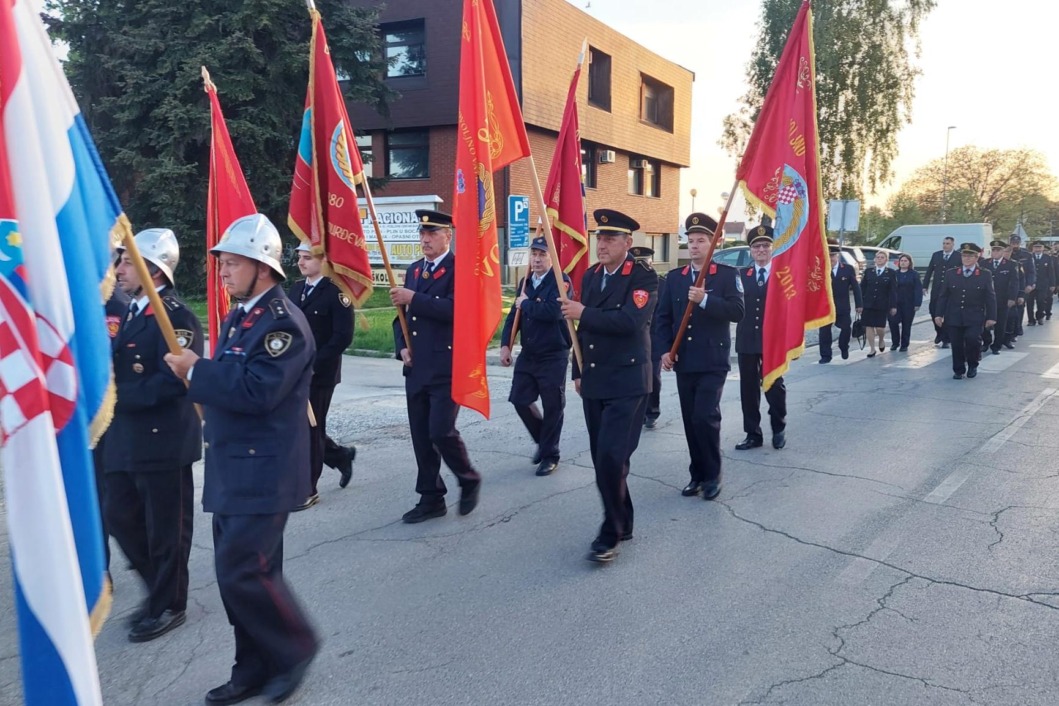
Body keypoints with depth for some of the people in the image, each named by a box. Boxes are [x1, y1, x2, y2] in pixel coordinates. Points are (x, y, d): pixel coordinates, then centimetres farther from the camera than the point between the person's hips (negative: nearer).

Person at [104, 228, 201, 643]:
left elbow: (173, 380, -24)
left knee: (166, 528, 4)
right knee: (120, 517, 16)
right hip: (126, 439, 9)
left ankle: (169, 606, 21)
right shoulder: (131, 313, 13)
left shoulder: (176, 317, -15)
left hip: (164, 441, -9)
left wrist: (120, 396, -20)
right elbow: (122, 369, 18)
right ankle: (161, 590, 33)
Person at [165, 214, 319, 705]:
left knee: (241, 572, -8)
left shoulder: (283, 321, -16)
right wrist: (199, 376, -1)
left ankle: (295, 648, 14)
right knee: (240, 571, 15)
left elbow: (257, 391, -25)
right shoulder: (240, 316, 14)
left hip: (263, 472, -9)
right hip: (232, 469, 9)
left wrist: (196, 370, -16)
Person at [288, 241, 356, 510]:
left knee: (309, 430, 0)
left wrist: (313, 366, -19)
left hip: (319, 375, -7)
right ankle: (341, 456, 35)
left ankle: (308, 490, 12)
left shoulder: (336, 292, -11)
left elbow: (343, 336, -16)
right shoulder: (296, 288, 11)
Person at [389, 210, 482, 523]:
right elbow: (403, 314, 19)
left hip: (446, 367, -7)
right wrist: (402, 346, 3)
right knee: (421, 436, 9)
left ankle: (469, 480, 15)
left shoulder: (459, 268, -8)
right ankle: (431, 498, 20)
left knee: (441, 431, -11)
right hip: (416, 368, 7)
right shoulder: (414, 270, 16)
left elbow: (455, 309, -23)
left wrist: (414, 298, -20)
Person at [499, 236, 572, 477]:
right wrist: (505, 345, 0)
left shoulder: (560, 281, -12)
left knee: (552, 407, 2)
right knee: (519, 399, 7)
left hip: (553, 356, -6)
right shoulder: (526, 282, 11)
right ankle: (543, 441, 30)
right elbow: (514, 314, 12)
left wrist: (525, 304, -13)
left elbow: (553, 311, -28)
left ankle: (550, 455, 18)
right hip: (528, 354, 7)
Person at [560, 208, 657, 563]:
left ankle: (611, 533, 1)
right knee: (602, 458, 11)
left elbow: (631, 321, -24)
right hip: (594, 382, 7)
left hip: (627, 381, -7)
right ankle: (622, 523, 25)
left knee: (611, 457, -13)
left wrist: (583, 313, -21)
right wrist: (578, 371, 17)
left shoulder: (644, 277, -9)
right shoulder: (590, 276, 12)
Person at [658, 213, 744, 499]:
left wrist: (705, 300, -22)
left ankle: (712, 475, 7)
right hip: (683, 361, 4)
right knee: (690, 420, 8)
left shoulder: (728, 275, -1)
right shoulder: (674, 277, 10)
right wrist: (665, 349, -3)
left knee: (705, 416, -11)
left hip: (713, 361, -4)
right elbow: (663, 317, 9)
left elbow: (738, 312, -12)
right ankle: (698, 474, 21)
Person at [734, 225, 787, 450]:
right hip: (747, 340, 3)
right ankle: (753, 434, 17)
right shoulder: (742, 276, 8)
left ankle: (779, 429, 28)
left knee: (774, 386, 7)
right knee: (748, 388, 7)